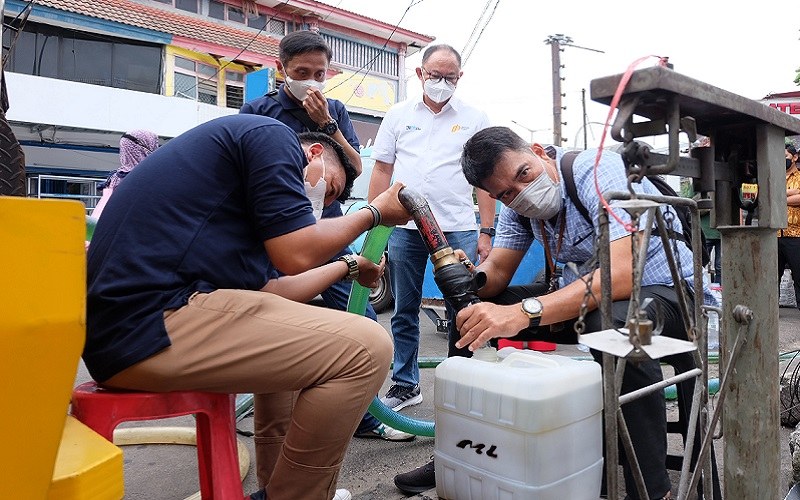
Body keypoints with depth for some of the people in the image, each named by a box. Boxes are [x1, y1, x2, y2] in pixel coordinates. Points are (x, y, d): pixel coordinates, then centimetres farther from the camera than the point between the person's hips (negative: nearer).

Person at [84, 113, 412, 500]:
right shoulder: (271, 134, 0)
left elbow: (264, 290, 22)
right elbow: (297, 254, -11)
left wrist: (346, 266, 35)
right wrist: (375, 212, 6)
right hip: (153, 326, -11)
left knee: (292, 328, 29)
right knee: (365, 348, -12)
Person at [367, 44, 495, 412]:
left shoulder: (474, 119, 6)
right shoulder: (398, 115, 10)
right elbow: (382, 171, 9)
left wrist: (486, 232, -3)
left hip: (458, 229, -1)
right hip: (404, 228, 2)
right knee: (404, 312, 10)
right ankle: (405, 384, 23)